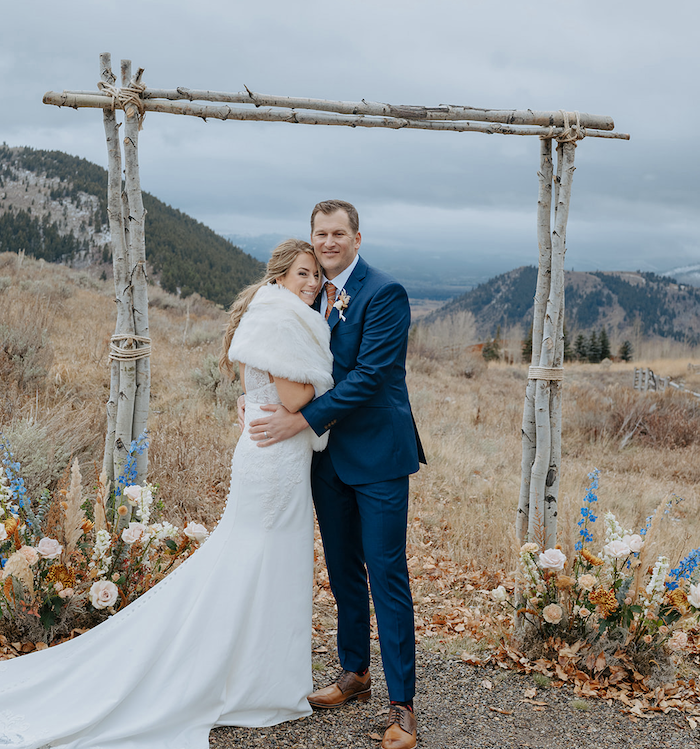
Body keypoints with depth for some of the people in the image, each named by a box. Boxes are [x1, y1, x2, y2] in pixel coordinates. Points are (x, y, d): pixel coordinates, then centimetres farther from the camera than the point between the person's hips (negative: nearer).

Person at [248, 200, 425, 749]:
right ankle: (354, 674, 33)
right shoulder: (312, 294, 10)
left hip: (377, 454, -7)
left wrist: (302, 419, -22)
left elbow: (370, 374, -20)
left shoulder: (385, 293, -13)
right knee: (343, 572, 16)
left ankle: (402, 704, 6)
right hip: (328, 455, 7)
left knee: (387, 575, -3)